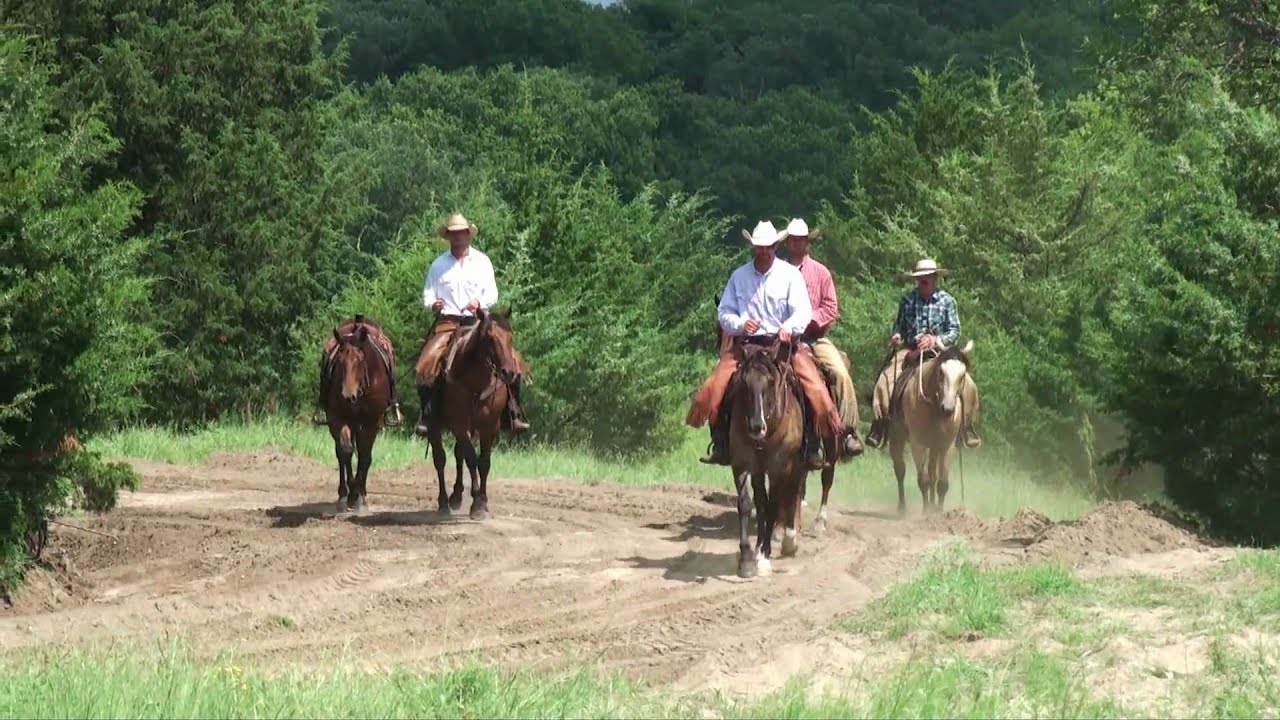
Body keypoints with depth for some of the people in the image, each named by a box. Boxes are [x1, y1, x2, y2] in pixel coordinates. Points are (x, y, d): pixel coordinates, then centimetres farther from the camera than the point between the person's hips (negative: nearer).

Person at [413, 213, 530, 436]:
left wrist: (480, 302, -16)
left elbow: (492, 293, 5)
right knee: (426, 364, -23)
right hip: (448, 321, 0)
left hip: (477, 320, 0)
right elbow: (428, 294, 11)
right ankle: (426, 415, -12)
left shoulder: (482, 261, 9)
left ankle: (515, 414, -9)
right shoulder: (439, 264, 9)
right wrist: (433, 304, -12)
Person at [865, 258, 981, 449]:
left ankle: (965, 427, -3)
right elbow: (899, 324, 15)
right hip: (909, 351, 1)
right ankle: (879, 428, -13)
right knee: (885, 381, -23)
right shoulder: (908, 300, 6)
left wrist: (935, 340, -15)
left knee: (966, 386, -21)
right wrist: (896, 335, -7)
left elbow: (954, 331, 1)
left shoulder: (946, 301, 2)